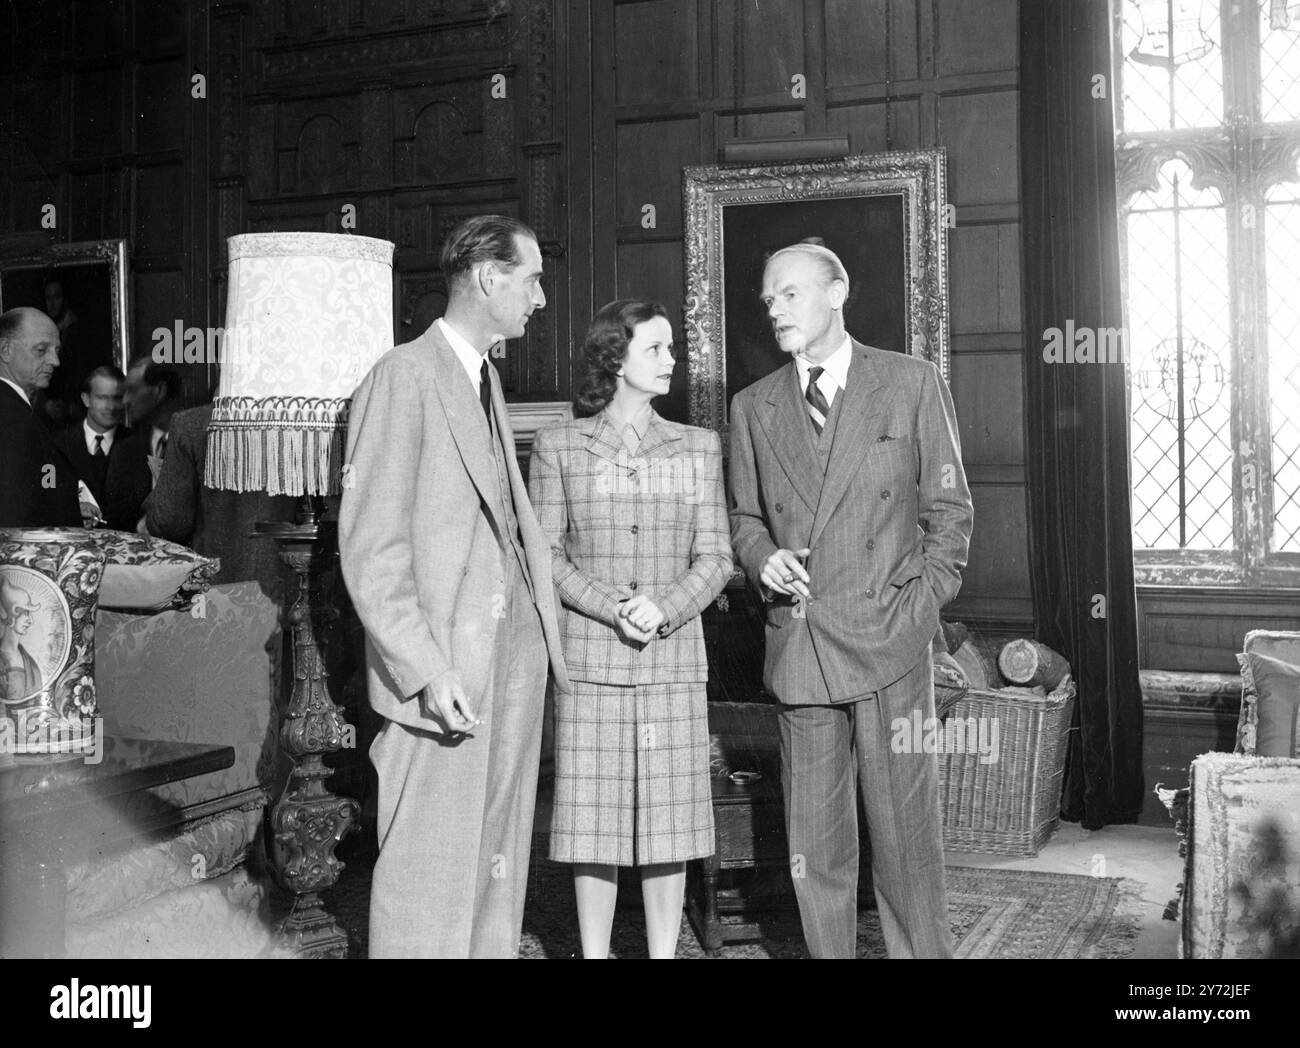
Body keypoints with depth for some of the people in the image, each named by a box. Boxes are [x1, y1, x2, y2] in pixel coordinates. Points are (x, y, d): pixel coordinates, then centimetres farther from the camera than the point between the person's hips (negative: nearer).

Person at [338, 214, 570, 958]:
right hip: (446, 664, -8)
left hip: (516, 648, 8)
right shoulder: (404, 376, -10)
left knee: (500, 861, 15)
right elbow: (371, 548, -13)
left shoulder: (486, 378, 16)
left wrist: (547, 612, 2)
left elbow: (510, 519, 13)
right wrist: (425, 669, -18)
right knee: (430, 873, 1)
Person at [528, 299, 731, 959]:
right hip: (589, 657, -1)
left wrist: (665, 609, -13)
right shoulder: (558, 446, 3)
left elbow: (714, 557, 5)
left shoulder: (699, 447, 8)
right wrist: (611, 608, -14)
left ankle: (664, 952, 18)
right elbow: (545, 552, 1)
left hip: (674, 658, 2)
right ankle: (594, 952, 17)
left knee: (667, 813, 4)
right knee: (593, 817, 3)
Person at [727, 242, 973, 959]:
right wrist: (763, 558, -4)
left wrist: (921, 609, -3)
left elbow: (949, 509, 6)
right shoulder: (752, 408, 12)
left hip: (888, 643, -3)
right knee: (812, 848, 7)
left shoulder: (912, 384, 4)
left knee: (905, 836, 1)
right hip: (798, 649, 3)